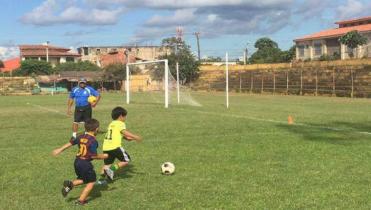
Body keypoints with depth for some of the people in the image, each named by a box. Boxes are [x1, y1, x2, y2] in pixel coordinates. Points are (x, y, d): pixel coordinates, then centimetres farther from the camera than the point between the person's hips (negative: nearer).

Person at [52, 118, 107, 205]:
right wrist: (103, 156, -1)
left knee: (83, 180, 26)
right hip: (86, 163, -7)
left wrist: (60, 150, 26)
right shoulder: (93, 141, -17)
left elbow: (70, 143, 14)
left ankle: (70, 184, 2)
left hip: (77, 161, 7)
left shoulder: (81, 137, 4)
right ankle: (81, 200, 10)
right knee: (91, 182, 9)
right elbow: (94, 156, -18)